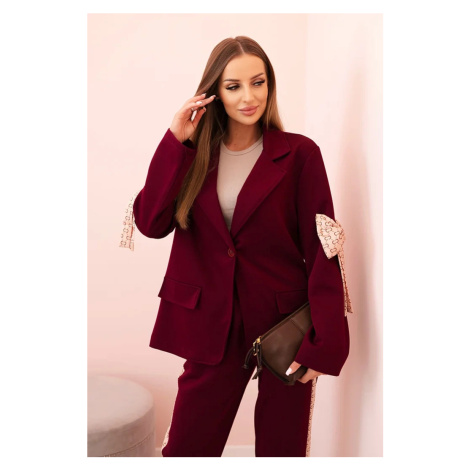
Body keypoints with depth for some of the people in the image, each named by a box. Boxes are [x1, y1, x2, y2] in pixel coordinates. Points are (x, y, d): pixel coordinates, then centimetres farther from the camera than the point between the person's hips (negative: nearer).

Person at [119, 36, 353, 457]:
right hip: (214, 327, 2)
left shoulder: (299, 154, -5)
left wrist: (324, 344, -13)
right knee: (186, 446, 12)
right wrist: (176, 141, -11)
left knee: (282, 447, 14)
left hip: (284, 324, -2)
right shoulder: (195, 154, 5)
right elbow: (150, 223, -8)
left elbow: (322, 251, -8)